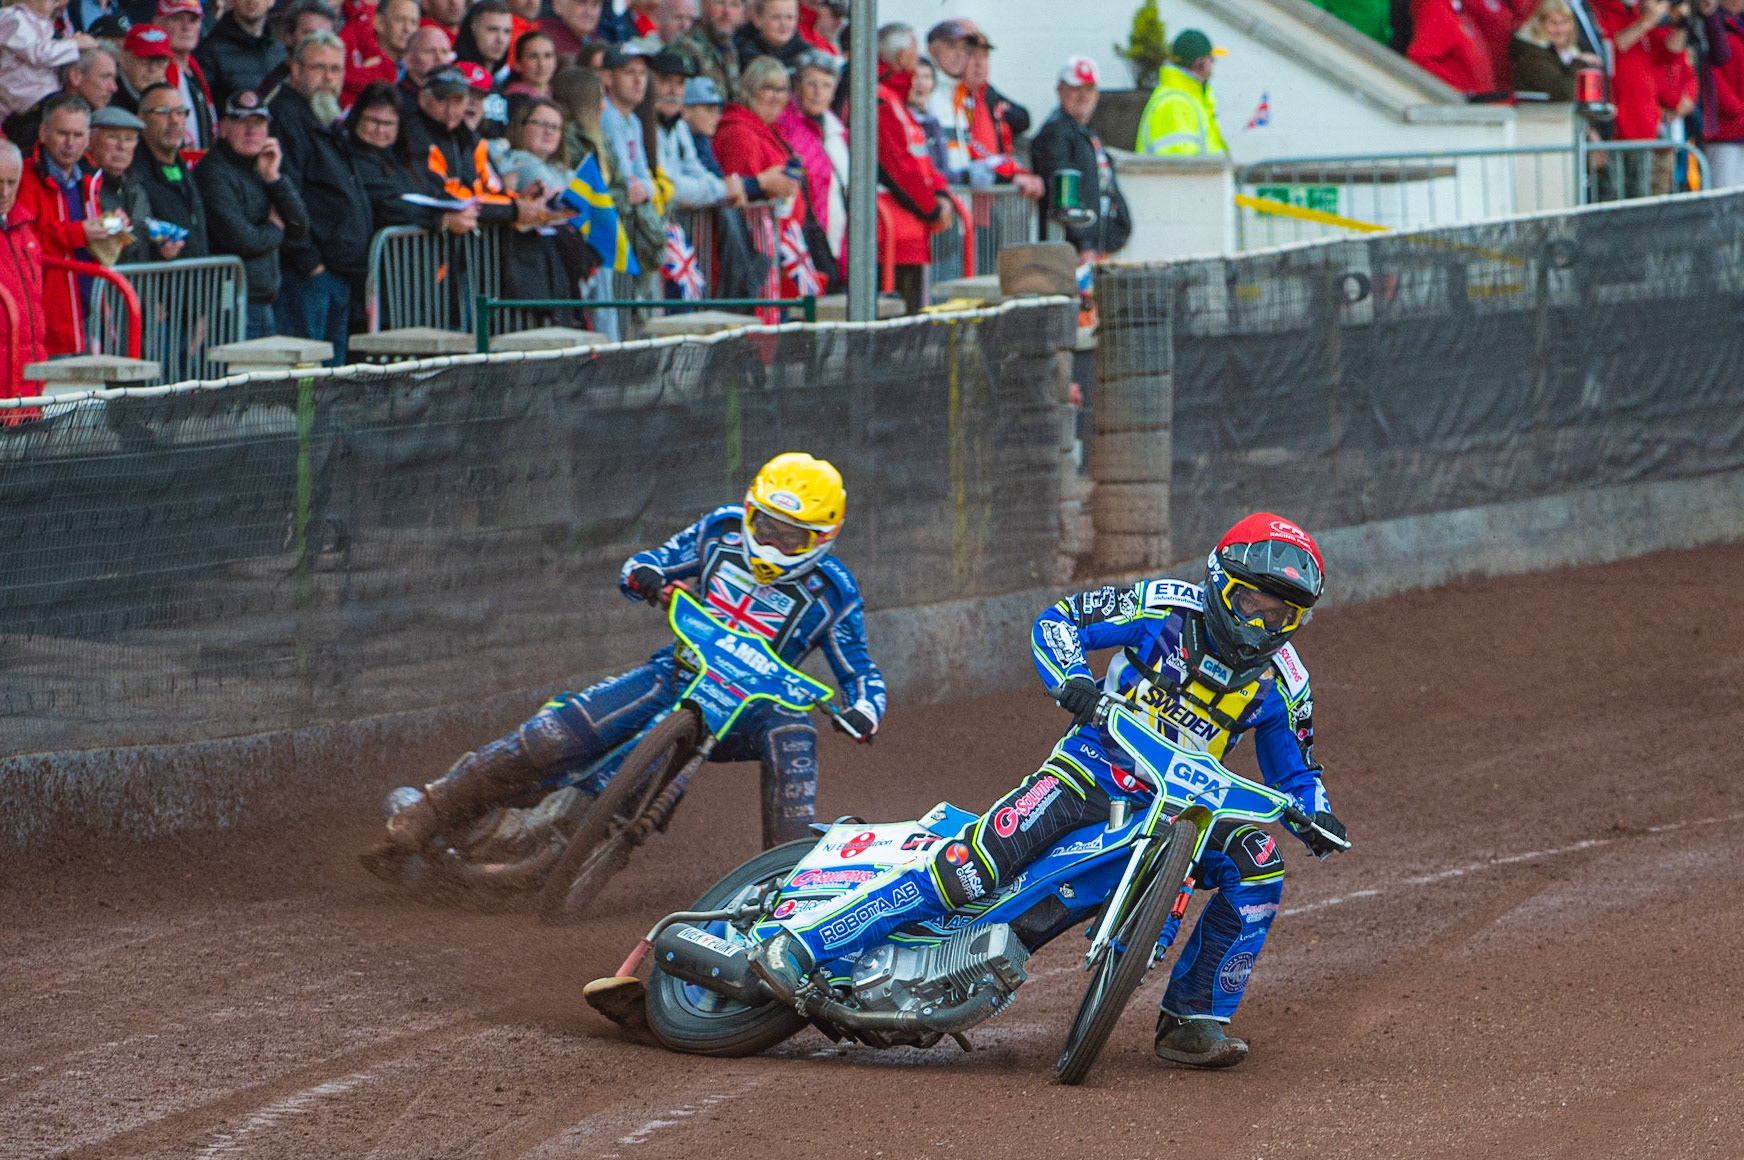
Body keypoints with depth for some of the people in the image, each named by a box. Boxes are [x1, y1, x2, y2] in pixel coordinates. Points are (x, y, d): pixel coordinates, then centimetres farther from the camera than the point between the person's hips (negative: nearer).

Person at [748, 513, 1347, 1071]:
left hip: (1180, 803, 4)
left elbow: (1293, 772, 13)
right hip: (1092, 771, -4)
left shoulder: (1282, 682, 2)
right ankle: (800, 941, -25)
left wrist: (1315, 816, -9)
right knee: (981, 858, -24)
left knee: (1259, 871, -19)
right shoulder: (1168, 607, -7)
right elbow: (1057, 621, -5)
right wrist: (1072, 680, -25)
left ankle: (1192, 1019, -6)